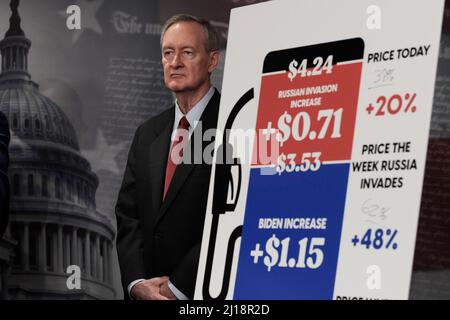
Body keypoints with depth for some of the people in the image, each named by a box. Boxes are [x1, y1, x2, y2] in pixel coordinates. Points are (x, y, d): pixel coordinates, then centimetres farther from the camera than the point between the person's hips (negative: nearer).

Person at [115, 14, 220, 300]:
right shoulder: (148, 134, 10)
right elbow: (128, 215, 7)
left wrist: (178, 286, -16)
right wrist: (137, 283, -8)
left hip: (207, 294, -5)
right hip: (146, 295, 5)